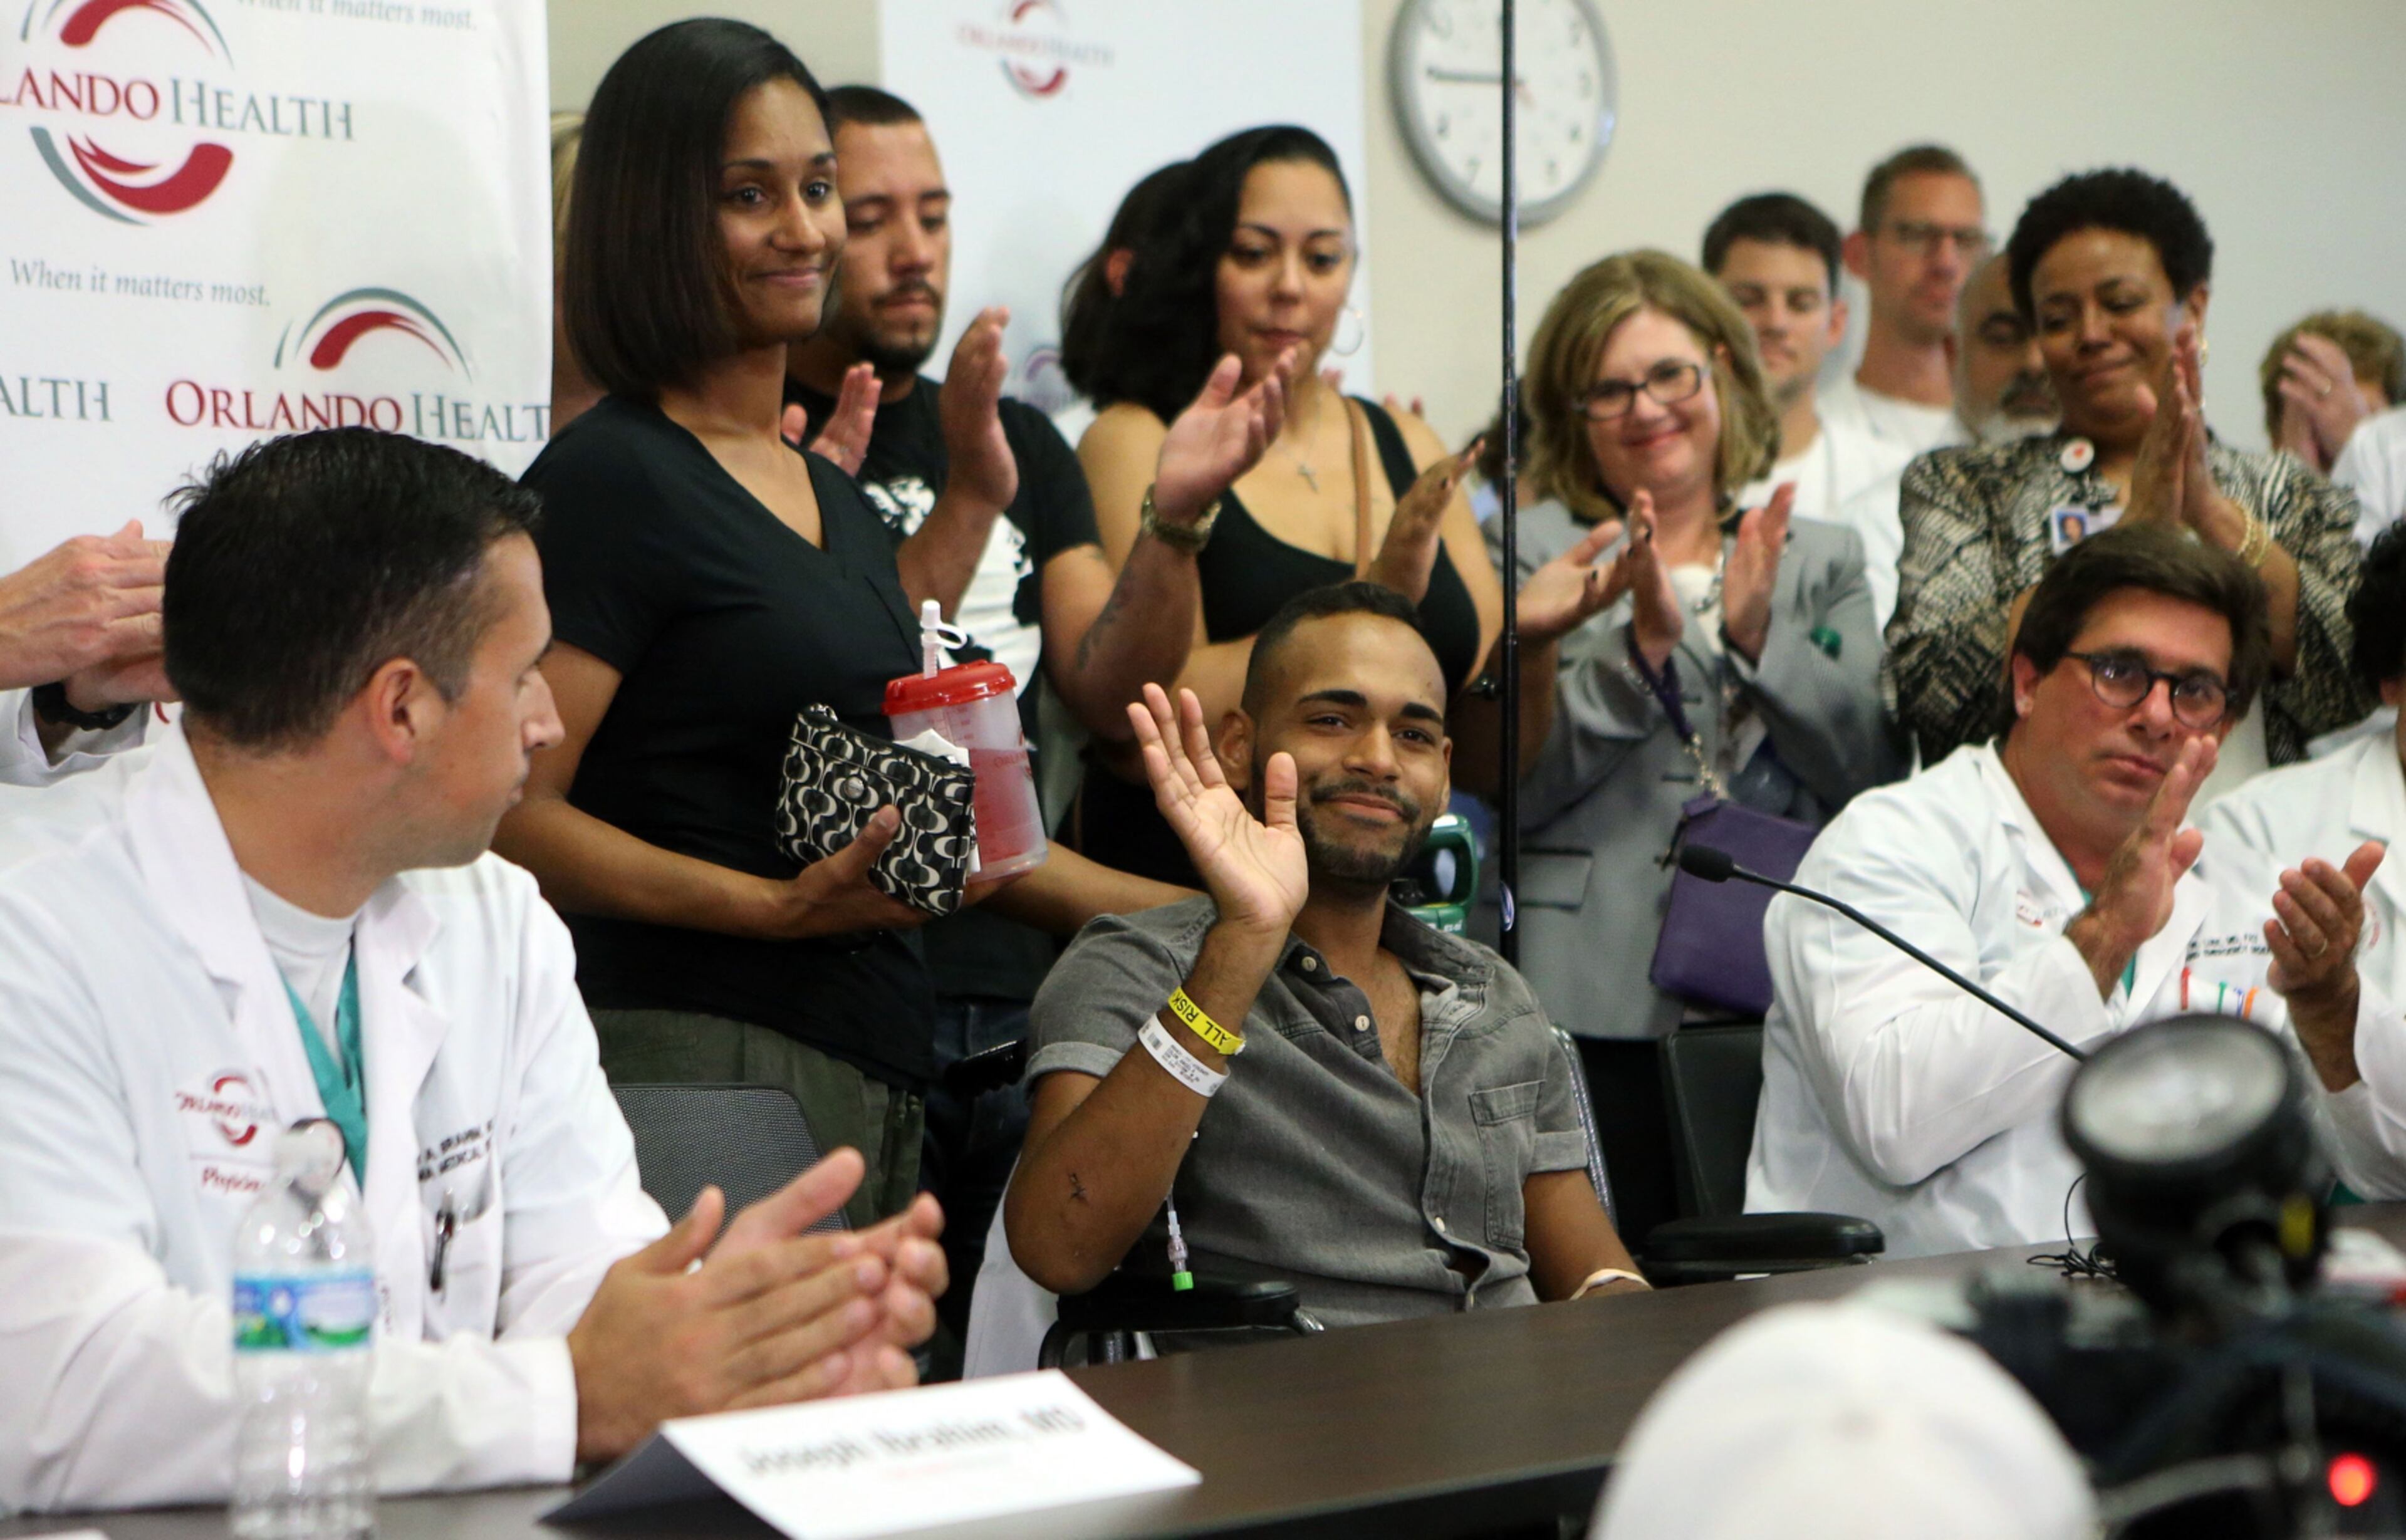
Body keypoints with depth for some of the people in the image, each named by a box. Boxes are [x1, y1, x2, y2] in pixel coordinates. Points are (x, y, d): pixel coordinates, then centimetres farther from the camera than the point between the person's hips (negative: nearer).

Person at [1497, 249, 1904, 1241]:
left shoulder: (1824, 559, 18)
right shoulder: (1538, 554, 8)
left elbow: (1876, 773, 5)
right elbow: (1517, 785, -4)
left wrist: (1760, 636, -6)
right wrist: (1643, 642, -13)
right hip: (1603, 1008, -2)